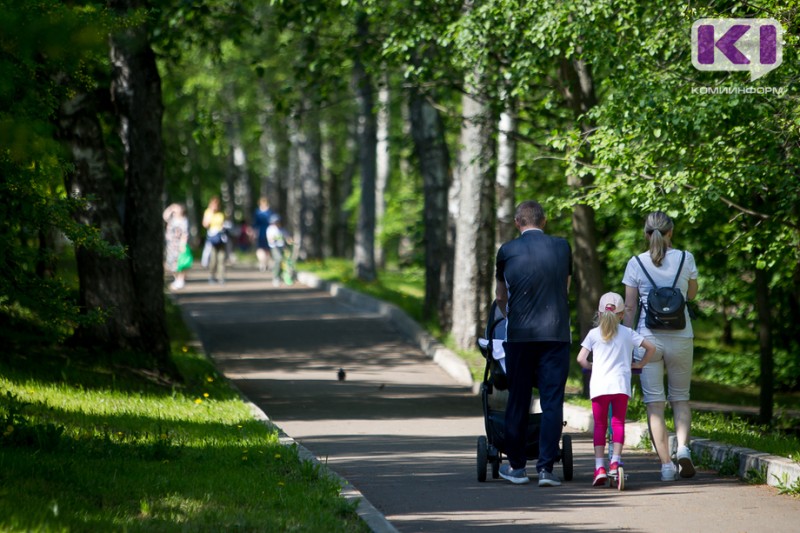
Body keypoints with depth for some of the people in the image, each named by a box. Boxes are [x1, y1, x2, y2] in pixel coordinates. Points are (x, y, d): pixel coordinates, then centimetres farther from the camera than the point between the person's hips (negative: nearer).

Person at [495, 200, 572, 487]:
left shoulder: (507, 251, 4)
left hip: (519, 334, 0)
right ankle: (546, 467, -6)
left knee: (518, 400, 9)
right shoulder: (562, 247, 8)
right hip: (557, 333, 0)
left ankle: (516, 466, 17)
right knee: (552, 401, 0)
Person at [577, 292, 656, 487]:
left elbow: (581, 358, 1)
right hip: (621, 384, 0)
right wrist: (639, 364, 20)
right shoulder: (627, 333, 10)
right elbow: (651, 348, 6)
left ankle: (599, 467, -1)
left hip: (599, 384, 0)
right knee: (618, 423, 7)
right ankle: (615, 462, -6)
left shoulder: (594, 333, 7)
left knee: (599, 425, 6)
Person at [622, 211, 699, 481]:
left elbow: (629, 307, -1)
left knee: (655, 403, 2)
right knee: (680, 397, 16)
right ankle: (682, 446, -8)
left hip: (648, 338, -1)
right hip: (680, 336, 1)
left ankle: (666, 464, -4)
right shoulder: (685, 259, -1)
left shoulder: (636, 264, -1)